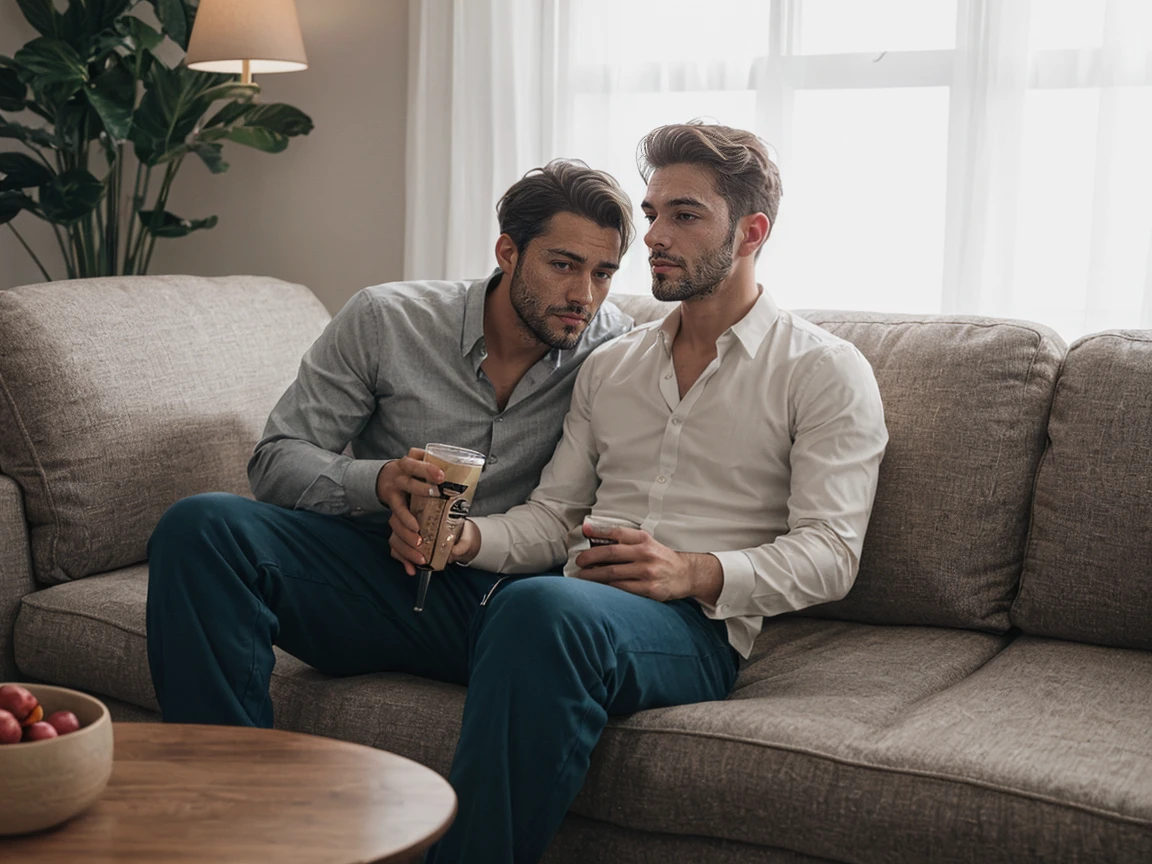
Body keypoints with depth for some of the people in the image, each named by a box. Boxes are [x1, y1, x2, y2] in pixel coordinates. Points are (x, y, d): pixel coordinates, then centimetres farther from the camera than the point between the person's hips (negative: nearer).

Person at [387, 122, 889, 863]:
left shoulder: (824, 371, 8)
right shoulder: (608, 366, 26)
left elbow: (829, 554, -2)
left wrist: (695, 572, -18)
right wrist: (468, 537, -2)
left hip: (700, 625, -4)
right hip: (571, 603, 4)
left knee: (544, 607, -38)